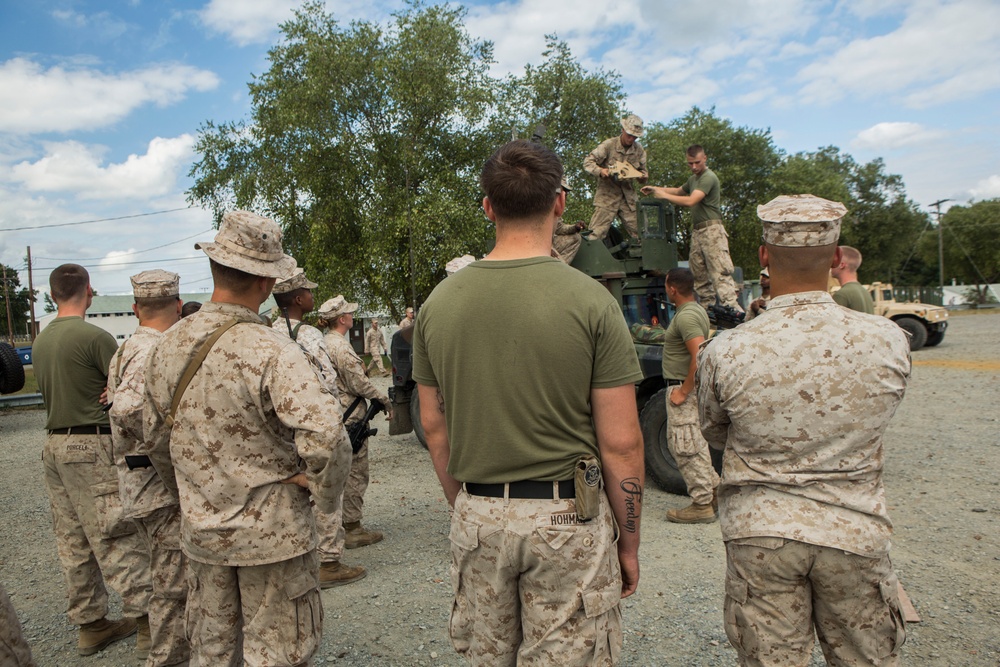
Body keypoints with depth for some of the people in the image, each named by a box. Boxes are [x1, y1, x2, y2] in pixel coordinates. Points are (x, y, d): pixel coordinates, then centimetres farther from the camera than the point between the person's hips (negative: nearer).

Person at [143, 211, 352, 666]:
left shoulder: (168, 346, -2)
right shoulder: (270, 352, -24)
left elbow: (155, 440, 9)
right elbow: (325, 436, -36)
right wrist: (322, 491, -16)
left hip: (201, 530, 6)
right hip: (272, 531, -6)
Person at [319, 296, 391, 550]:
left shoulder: (324, 343, 11)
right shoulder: (341, 347, -20)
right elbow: (359, 384, -19)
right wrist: (384, 399, -7)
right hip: (350, 418, -10)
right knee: (356, 473, -1)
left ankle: (341, 522, 29)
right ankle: (352, 530, 7)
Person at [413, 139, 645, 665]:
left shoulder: (439, 301, -2)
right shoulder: (589, 300, -12)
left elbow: (434, 427, 5)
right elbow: (620, 443, -11)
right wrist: (629, 541, 2)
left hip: (477, 517, 4)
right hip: (568, 518, -3)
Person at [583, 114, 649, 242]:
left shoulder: (639, 150, 7)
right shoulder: (608, 145, -7)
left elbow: (643, 170, 16)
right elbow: (588, 162, -7)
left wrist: (644, 176, -10)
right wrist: (600, 171, -27)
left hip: (628, 197, 4)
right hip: (607, 195, -4)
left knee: (639, 235, 3)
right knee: (597, 234, -10)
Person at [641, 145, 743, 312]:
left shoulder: (709, 177, -10)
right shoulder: (693, 178, 20)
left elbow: (690, 201, -22)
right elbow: (679, 191, 39)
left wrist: (664, 195, -12)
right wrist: (655, 189, 27)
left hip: (711, 230, -9)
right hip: (697, 231, 9)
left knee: (720, 271, -15)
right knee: (699, 273, 7)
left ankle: (731, 308, -18)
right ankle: (707, 308, 11)